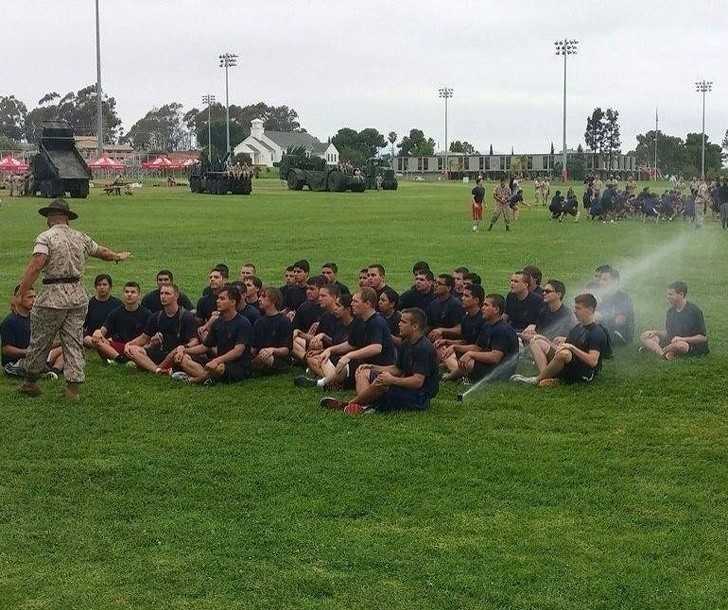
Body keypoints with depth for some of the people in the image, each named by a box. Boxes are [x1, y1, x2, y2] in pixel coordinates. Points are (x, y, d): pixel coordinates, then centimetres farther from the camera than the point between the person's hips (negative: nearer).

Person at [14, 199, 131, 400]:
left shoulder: (46, 238, -7)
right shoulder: (81, 238, 10)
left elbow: (35, 266, -19)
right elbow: (102, 251, 27)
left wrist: (20, 294, -19)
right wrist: (119, 256, 48)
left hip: (52, 296, -5)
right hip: (78, 296, 5)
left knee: (40, 341, 9)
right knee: (74, 343, 8)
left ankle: (30, 382, 21)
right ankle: (73, 387, 6)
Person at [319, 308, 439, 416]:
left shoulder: (423, 348, -19)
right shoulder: (406, 344, 12)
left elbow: (418, 381, -26)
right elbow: (397, 369, 19)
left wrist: (392, 380, -28)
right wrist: (372, 367, 9)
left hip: (419, 397, -11)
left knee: (382, 383, -33)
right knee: (363, 372, 10)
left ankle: (349, 404, -11)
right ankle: (364, 404, -16)